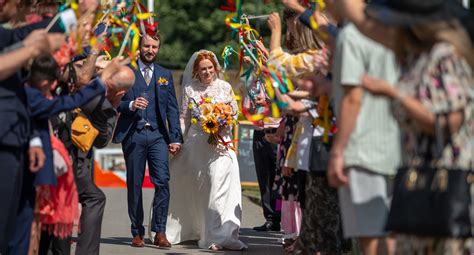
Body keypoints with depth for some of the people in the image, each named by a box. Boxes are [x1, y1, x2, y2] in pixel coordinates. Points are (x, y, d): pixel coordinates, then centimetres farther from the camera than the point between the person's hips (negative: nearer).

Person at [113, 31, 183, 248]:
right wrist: (130, 105, -18)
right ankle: (137, 233, 9)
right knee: (134, 185, 2)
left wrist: (175, 138, 4)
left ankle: (160, 232, -7)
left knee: (163, 181, -11)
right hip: (133, 134, -1)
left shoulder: (165, 75, 15)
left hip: (157, 135, 1)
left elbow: (172, 108, 12)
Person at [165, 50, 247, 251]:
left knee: (220, 185, -10)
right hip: (196, 143, 1)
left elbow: (234, 113, 9)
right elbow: (184, 118, 7)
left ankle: (223, 235, -10)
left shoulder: (225, 87, 5)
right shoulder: (189, 90, 6)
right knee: (197, 188, 6)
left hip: (221, 142, -1)